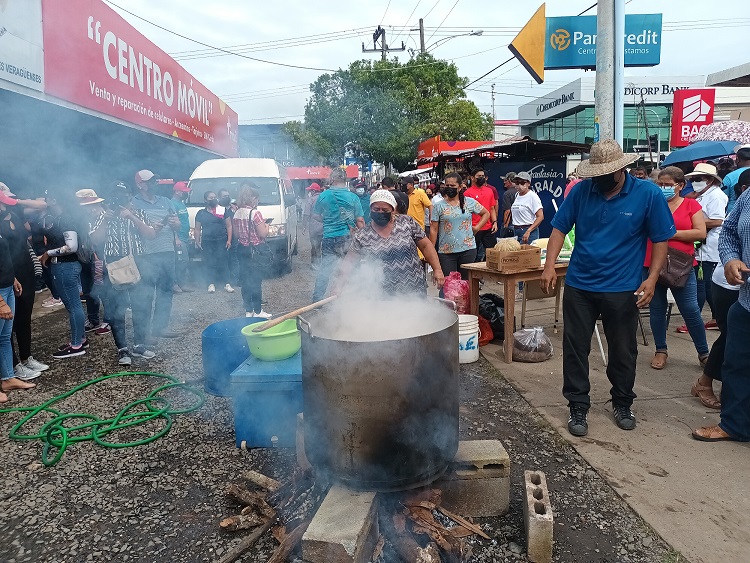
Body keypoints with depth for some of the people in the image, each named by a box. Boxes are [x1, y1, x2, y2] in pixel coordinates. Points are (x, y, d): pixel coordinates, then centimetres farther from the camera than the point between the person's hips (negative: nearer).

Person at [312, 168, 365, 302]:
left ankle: (317, 299, 9)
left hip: (330, 238, 1)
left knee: (324, 270, 6)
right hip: (348, 238, -1)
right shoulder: (353, 197, -4)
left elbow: (315, 215, 11)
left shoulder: (324, 196, -1)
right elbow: (360, 221, -3)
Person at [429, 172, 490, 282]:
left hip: (468, 249, 1)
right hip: (446, 252, -1)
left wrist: (477, 227, 3)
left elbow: (486, 213, 17)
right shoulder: (438, 206, 2)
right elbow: (433, 230, 1)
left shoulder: (470, 202, 5)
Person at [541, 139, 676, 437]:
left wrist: (652, 278, -13)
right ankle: (578, 407, 21)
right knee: (575, 348, 6)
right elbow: (559, 228, 2)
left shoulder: (648, 194, -6)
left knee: (623, 351, 13)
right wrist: (549, 266, -10)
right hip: (578, 286, 1)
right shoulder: (581, 190, -2)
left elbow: (661, 239, -1)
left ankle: (622, 404, 35)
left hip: (622, 289, -1)